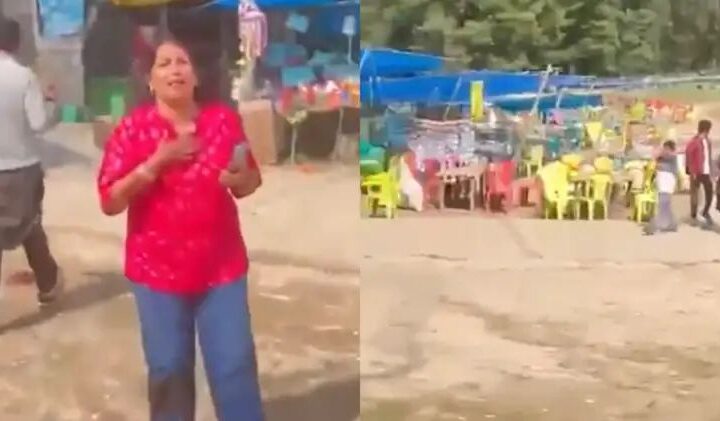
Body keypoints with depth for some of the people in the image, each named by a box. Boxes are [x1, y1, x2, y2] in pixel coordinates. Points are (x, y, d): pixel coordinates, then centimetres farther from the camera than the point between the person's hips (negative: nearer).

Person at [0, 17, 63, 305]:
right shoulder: (24, 76, -12)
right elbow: (39, 122, -14)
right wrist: (50, 102, 5)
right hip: (23, 167, 0)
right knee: (30, 226, 20)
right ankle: (48, 285, 36)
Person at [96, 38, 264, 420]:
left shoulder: (223, 119, 0)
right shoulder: (133, 127, -6)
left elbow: (250, 184, 9)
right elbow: (109, 202, -10)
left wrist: (240, 179, -15)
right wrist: (156, 162, -20)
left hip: (221, 266, 1)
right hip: (158, 269, -1)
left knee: (236, 366, 2)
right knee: (168, 370, 8)